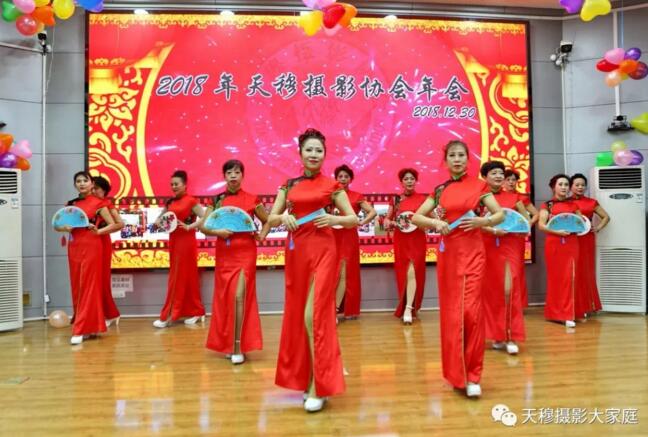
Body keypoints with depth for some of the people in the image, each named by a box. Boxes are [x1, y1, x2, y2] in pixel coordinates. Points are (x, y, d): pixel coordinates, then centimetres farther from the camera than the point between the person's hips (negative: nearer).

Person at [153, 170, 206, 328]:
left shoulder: (191, 201, -8)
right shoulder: (170, 202, 12)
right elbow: (160, 217, 18)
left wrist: (189, 227, -21)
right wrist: (159, 222, -4)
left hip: (186, 241, -8)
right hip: (173, 241, 8)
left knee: (180, 277, -2)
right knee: (178, 277, 10)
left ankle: (168, 316, 3)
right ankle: (194, 312, 19)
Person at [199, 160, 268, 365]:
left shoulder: (252, 199, 0)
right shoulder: (217, 200, 6)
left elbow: (267, 221, 12)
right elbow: (202, 226, 1)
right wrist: (217, 231, -17)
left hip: (245, 253, -3)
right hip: (223, 254, 3)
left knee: (239, 295, -13)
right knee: (225, 297, 9)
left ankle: (238, 346, -6)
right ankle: (227, 344, 25)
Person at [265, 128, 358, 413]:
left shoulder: (332, 185, 2)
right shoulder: (289, 186, 11)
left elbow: (354, 219, 3)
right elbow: (270, 220, 10)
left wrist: (334, 219, -16)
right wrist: (283, 218, -11)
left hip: (322, 251, -4)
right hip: (296, 252, 4)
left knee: (315, 315, -7)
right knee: (297, 314, 9)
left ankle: (318, 387, 2)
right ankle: (304, 376, 27)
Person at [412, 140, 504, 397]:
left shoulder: (479, 186, 3)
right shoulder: (440, 190, 9)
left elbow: (501, 214, 4)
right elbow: (416, 217, 8)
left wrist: (482, 221, -16)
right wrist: (435, 223, -10)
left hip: (472, 252, -2)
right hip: (447, 253, 3)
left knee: (471, 310, -8)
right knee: (450, 312, 5)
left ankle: (472, 375, 3)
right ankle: (456, 373, 18)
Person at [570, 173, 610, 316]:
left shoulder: (591, 202, 8)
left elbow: (606, 217, 14)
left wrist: (598, 228, 1)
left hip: (587, 240, 2)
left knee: (587, 271, 6)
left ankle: (587, 305, 15)